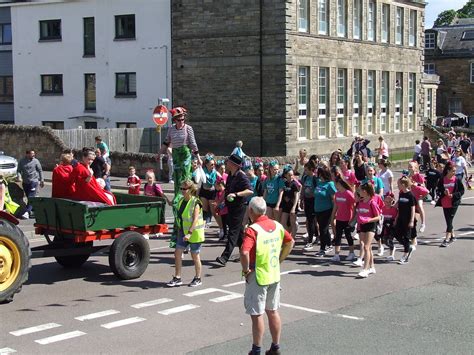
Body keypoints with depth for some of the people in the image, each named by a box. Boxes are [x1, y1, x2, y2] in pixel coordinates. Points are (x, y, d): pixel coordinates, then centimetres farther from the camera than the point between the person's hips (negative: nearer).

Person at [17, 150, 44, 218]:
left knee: (31, 197, -13)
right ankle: (34, 210, 21)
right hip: (25, 182, 4)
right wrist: (19, 177, -13)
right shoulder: (21, 162, 6)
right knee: (29, 197, 10)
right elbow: (19, 170, 7)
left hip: (34, 181, -4)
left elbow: (40, 170, 6)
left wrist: (42, 180, 6)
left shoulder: (35, 161, 0)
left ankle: (27, 211, -15)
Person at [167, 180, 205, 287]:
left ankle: (198, 279, 20)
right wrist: (179, 230, 16)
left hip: (194, 233, -7)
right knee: (177, 253, 1)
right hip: (183, 232, 7)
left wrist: (190, 233, -30)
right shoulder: (181, 201, 5)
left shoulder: (195, 203, -17)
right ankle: (177, 278, 8)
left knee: (195, 256, 5)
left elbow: (195, 219, -23)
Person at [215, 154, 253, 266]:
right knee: (239, 231, 16)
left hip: (239, 207, -9)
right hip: (230, 207, 9)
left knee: (233, 232, -10)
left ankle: (225, 257, -17)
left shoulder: (241, 177, -16)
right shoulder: (230, 176, 11)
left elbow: (250, 191, -27)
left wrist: (236, 194, -34)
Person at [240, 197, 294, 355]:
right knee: (273, 311, 17)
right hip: (274, 275, 7)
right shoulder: (277, 226, 2)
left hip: (258, 277, -7)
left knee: (256, 315, 3)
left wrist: (246, 270, -17)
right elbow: (290, 242, 16)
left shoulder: (252, 230, -20)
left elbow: (244, 253, -32)